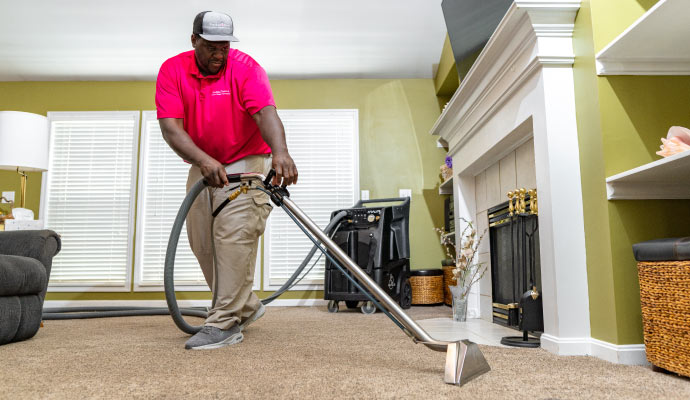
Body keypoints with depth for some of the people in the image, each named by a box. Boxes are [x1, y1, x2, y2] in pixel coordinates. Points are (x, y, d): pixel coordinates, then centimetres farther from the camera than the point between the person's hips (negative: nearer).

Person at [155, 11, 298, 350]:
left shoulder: (245, 67, -14)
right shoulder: (172, 70, -5)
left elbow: (266, 113, -31)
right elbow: (171, 128, -16)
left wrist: (280, 151, -51)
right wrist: (203, 161, -34)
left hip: (246, 163, -5)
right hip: (202, 166, 5)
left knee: (234, 235, -19)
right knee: (202, 242, 7)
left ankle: (225, 324, -13)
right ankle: (246, 306, 22)